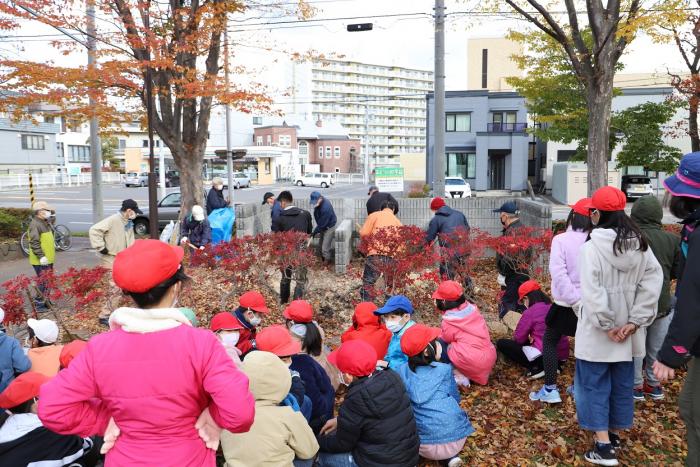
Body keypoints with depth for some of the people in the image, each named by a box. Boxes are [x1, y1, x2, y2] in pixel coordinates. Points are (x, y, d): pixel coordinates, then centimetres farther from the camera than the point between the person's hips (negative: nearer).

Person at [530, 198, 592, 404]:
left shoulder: (561, 240, -12)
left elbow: (559, 274, -19)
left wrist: (575, 301, -16)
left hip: (566, 303, -3)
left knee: (550, 341, 12)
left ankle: (550, 389, 10)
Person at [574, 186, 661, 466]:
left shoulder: (591, 247, -17)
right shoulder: (640, 245, 1)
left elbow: (592, 292, -23)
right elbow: (652, 283, -4)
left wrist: (606, 325, -14)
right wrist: (634, 321, -6)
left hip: (598, 332, -6)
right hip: (627, 330, 6)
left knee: (594, 384, 5)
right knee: (622, 383, 18)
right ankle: (614, 434, 33)